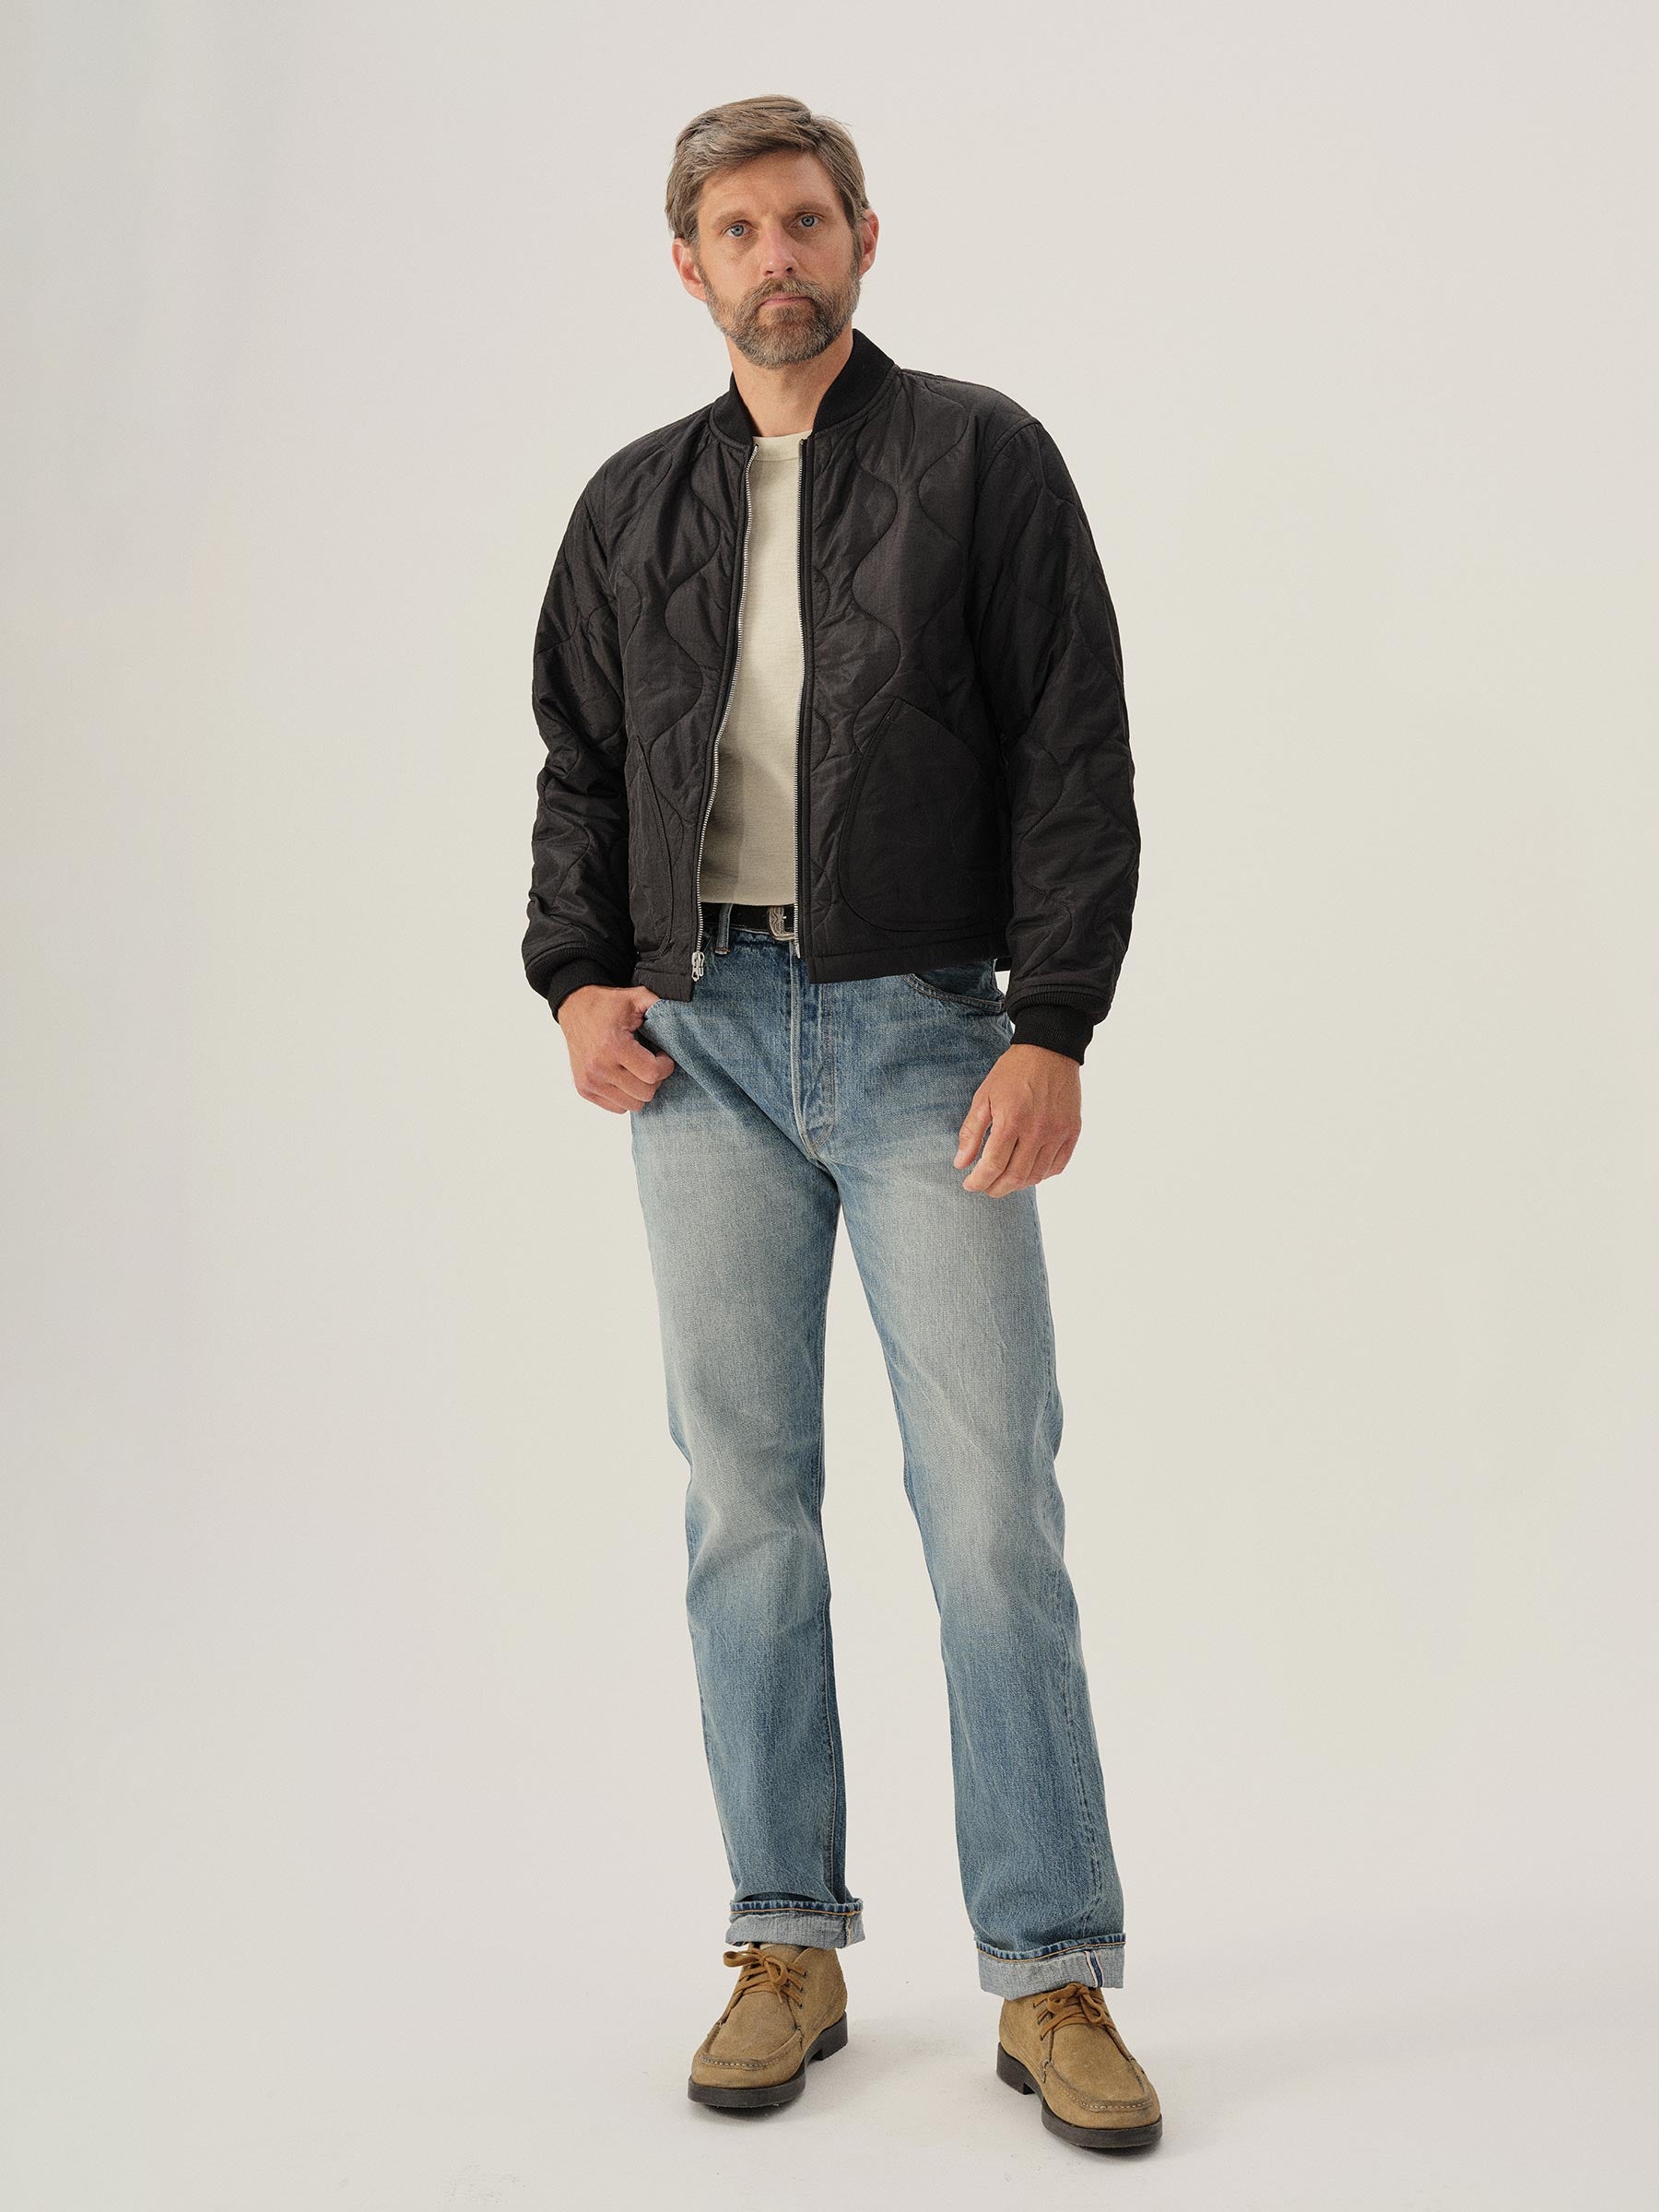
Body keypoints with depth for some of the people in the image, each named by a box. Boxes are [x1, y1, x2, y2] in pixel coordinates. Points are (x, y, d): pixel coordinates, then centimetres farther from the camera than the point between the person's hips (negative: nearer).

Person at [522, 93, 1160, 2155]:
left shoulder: (982, 459, 4)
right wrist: (576, 976, 4)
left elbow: (1077, 757, -1)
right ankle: (789, 1943, 17)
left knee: (992, 1507, -5)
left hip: (927, 1033, -3)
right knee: (746, 1502, 5)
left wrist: (1055, 1027, -10)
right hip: (700, 1037, 4)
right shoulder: (635, 503, 15)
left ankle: (1053, 1977, 5)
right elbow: (577, 763, 20)